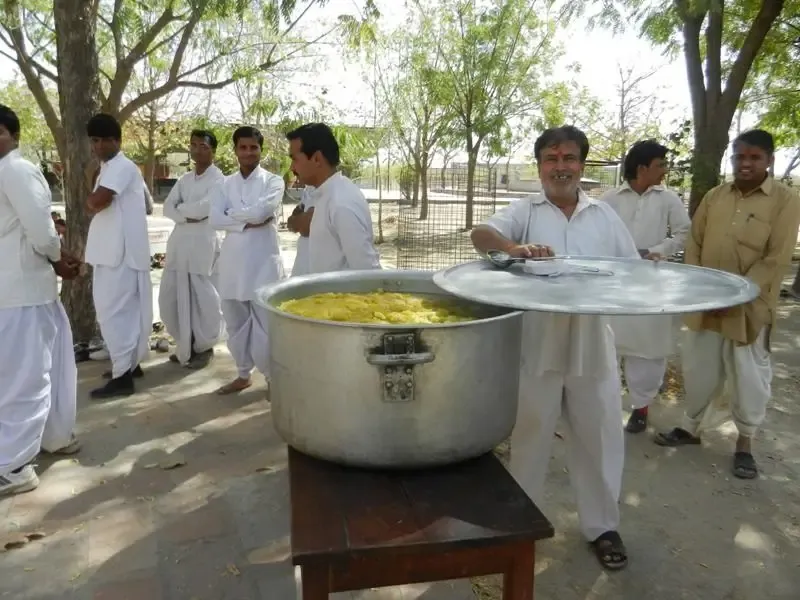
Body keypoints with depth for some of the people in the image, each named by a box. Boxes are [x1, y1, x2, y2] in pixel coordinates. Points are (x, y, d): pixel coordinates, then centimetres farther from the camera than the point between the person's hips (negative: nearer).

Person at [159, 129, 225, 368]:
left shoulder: (218, 179, -3)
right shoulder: (184, 179, 18)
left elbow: (205, 207, -17)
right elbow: (168, 207, 8)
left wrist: (181, 208, 0)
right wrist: (186, 216, -10)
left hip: (203, 244, -7)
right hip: (178, 242, 7)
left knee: (203, 299, -1)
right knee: (169, 297, 8)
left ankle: (204, 347, 16)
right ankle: (185, 345, 24)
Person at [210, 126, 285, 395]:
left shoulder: (273, 181, 1)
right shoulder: (226, 184, 11)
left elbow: (261, 211, -17)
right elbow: (214, 219, -2)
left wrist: (232, 213, -3)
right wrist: (247, 222, -13)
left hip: (263, 260, -4)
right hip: (233, 260, 5)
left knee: (265, 322, -3)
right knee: (235, 321, 12)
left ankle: (273, 377, 14)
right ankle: (243, 375, 28)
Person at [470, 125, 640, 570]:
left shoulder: (605, 215, 10)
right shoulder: (524, 212, 0)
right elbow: (481, 235, -18)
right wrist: (514, 247, -40)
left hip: (591, 347, 3)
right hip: (536, 347, -2)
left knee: (600, 436, 12)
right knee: (530, 436, 12)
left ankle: (602, 525, 32)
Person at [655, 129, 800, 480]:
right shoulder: (714, 196, 8)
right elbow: (694, 243, 9)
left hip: (749, 308, -4)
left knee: (748, 376, 6)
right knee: (699, 368, 14)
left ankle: (745, 443, 23)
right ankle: (691, 427, 31)